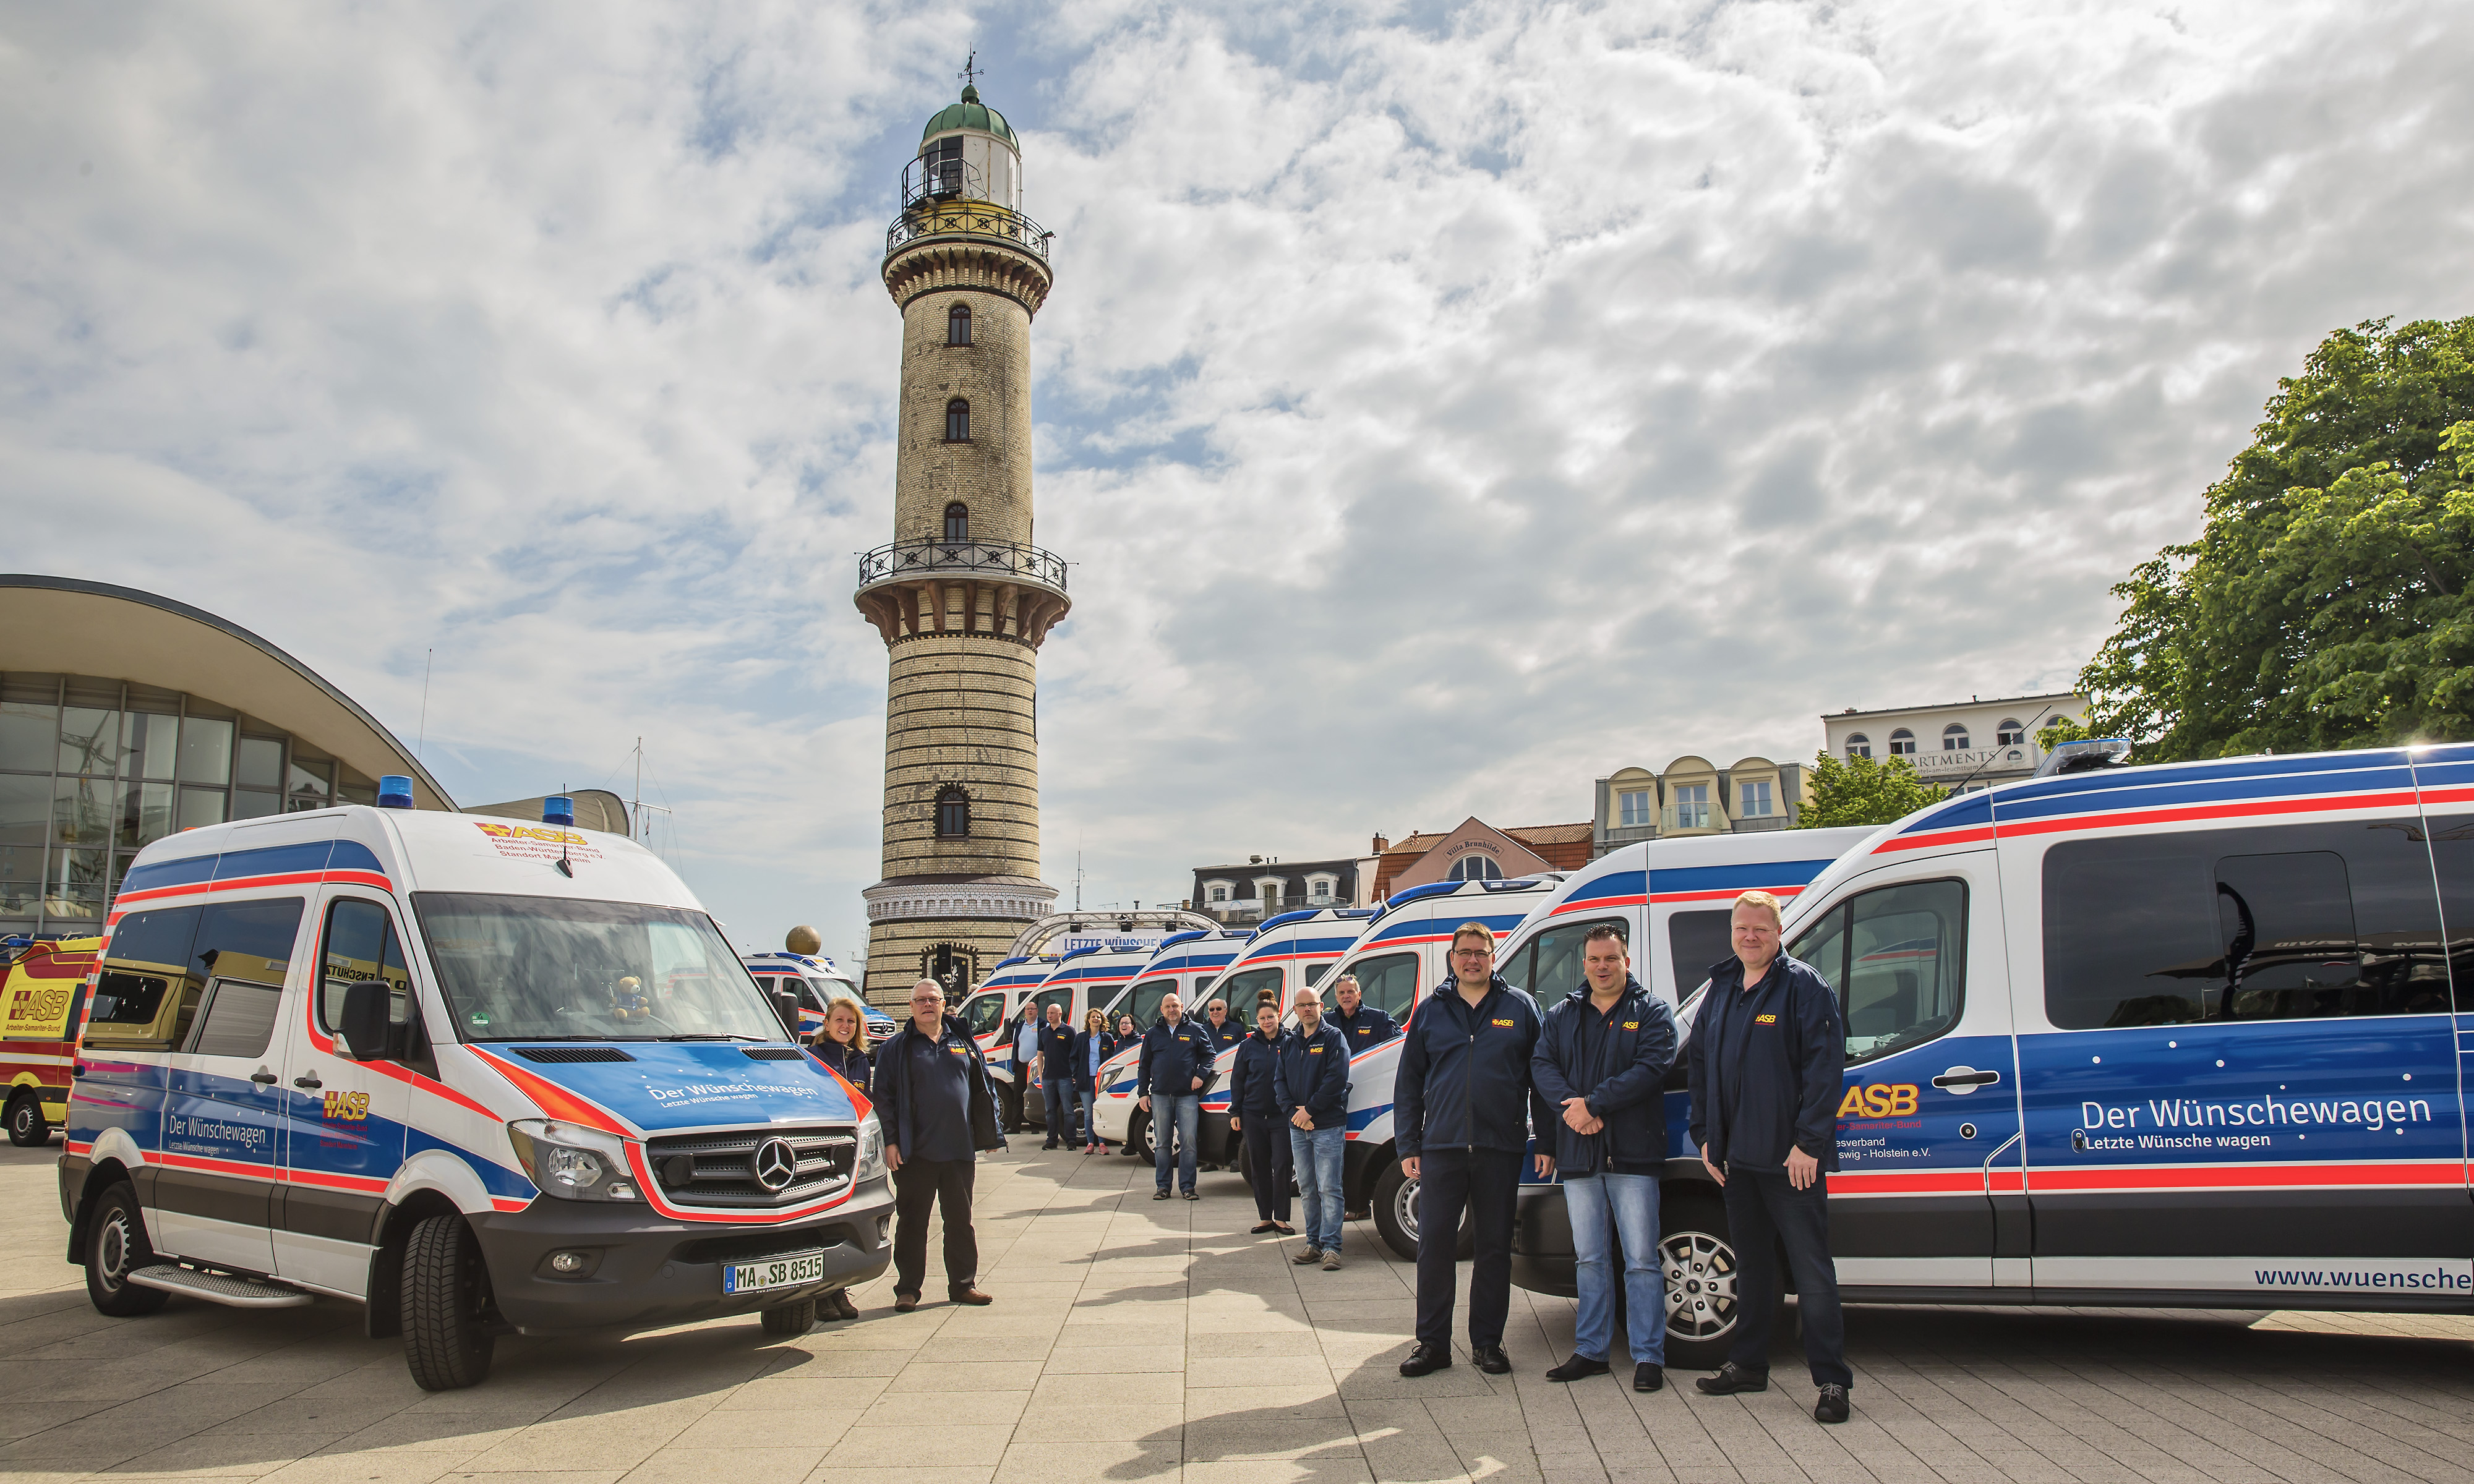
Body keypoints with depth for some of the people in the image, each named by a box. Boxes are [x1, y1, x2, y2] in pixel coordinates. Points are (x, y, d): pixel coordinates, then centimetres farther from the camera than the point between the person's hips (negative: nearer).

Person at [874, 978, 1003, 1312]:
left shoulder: (963, 1043, 11)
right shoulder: (897, 1047, 3)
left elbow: (982, 1090, 15)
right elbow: (883, 1096, -1)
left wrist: (990, 1133, 11)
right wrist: (890, 1141, -9)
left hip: (959, 1149, 3)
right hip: (915, 1151, -3)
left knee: (960, 1219, 10)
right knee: (912, 1222, 4)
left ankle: (963, 1284, 20)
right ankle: (907, 1290, 14)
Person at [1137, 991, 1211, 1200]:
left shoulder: (1195, 1030, 5)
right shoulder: (1152, 1034, 12)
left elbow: (1208, 1055, 10)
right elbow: (1145, 1065, 15)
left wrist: (1200, 1075, -6)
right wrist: (1143, 1093, 9)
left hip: (1187, 1095, -2)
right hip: (1160, 1096, 2)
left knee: (1188, 1141, -5)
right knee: (1162, 1143, 6)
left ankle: (1187, 1186, 3)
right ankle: (1163, 1186, 13)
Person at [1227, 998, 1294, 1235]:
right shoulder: (1248, 1046, 6)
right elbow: (1237, 1081, 10)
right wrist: (1235, 1112, 6)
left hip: (1281, 1116, -3)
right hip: (1253, 1116, 3)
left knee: (1281, 1167, -6)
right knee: (1259, 1168, 8)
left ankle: (1281, 1218, 4)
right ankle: (1266, 1218, 17)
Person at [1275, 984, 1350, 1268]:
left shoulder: (1333, 1037, -2)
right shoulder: (1289, 1044, 16)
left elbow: (1336, 1079, -12)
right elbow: (1280, 1082, 11)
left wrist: (1310, 1110, -13)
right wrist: (1293, 1112, -5)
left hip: (1328, 1127, -6)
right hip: (1298, 1128, 6)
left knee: (1329, 1189, -6)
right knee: (1307, 1189, 9)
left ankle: (1331, 1247, -4)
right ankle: (1314, 1244, 16)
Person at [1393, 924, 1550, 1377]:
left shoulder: (1521, 1007, 6)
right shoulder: (1430, 1011, 9)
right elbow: (1409, 1082, 11)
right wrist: (1406, 1146, 5)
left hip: (1500, 1150, -1)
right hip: (1441, 1147, 1)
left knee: (1495, 1247, 7)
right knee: (1434, 1245, 1)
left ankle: (1488, 1342, 19)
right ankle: (1432, 1343, 12)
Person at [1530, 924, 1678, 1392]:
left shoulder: (1651, 1011, 2)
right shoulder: (1562, 1015, 13)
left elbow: (1651, 1068, -12)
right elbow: (1541, 1065, 2)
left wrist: (1593, 1104, -18)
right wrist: (1571, 1107, -16)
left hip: (1633, 1155, -4)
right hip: (1578, 1155, 4)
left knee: (1641, 1260, -2)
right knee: (1588, 1259, 12)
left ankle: (1649, 1356, 7)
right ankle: (1590, 1351, 20)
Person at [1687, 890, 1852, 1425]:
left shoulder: (1803, 986, -8)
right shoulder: (1721, 990, 12)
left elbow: (1825, 1065, -14)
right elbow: (1699, 1064, 18)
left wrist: (1808, 1142, -18)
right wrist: (1706, 1136, 12)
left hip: (1791, 1157, -7)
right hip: (1736, 1156, 7)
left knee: (1812, 1268, -2)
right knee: (1752, 1262, 16)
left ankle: (1832, 1380, 6)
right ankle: (1748, 1364, 27)